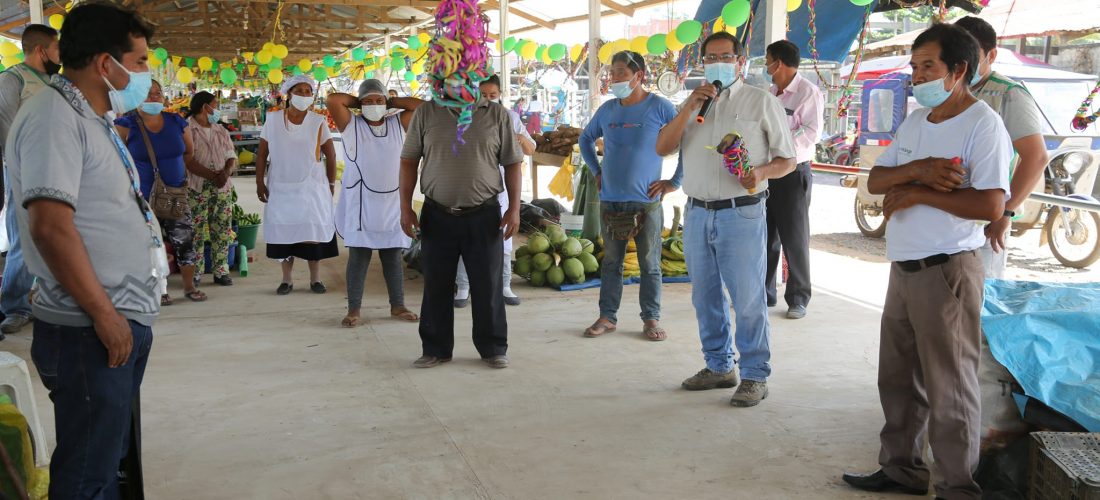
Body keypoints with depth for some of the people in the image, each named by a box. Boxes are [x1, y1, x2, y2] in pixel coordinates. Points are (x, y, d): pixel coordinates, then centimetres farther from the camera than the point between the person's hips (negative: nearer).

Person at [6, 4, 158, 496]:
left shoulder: (91, 118, 16)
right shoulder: (52, 118, -16)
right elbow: (50, 225, -24)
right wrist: (104, 314, -21)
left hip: (126, 319, 10)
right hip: (90, 331, -10)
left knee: (111, 456, 20)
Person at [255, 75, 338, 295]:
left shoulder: (319, 122, -2)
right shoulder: (273, 120, 0)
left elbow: (330, 155, 3)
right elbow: (262, 154, 3)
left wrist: (331, 183, 2)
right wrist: (260, 182, -2)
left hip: (312, 187, -1)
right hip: (281, 187, 1)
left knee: (314, 232, 0)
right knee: (284, 232, 5)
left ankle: (315, 279, 10)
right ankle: (286, 279, 14)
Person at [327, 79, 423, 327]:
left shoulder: (398, 124, 9)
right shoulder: (351, 125, -1)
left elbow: (421, 106, 3)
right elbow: (333, 99, -14)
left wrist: (391, 102, 6)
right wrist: (358, 102, 1)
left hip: (392, 202, 3)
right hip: (359, 202, -3)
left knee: (393, 256, 11)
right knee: (358, 256, 0)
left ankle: (397, 305, 21)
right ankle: (353, 309, 6)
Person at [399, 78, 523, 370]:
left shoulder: (497, 114, 1)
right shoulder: (426, 113, 3)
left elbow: (512, 163, 3)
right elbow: (409, 161, 5)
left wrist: (514, 208, -4)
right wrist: (406, 207, -1)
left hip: (484, 216, -1)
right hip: (437, 215, 1)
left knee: (488, 286, 5)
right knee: (436, 286, 8)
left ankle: (493, 348, 19)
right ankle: (436, 349, 22)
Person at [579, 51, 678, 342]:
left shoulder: (659, 107, -7)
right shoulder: (607, 110, 8)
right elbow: (586, 138, 25)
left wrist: (674, 182, -8)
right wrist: (596, 171, 14)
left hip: (646, 202, -4)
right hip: (610, 201, 4)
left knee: (650, 264, 4)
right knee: (611, 262, 11)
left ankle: (651, 319, 14)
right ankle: (608, 317, 20)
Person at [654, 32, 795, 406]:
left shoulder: (761, 101, 2)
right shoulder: (693, 103, 15)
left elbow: (788, 159, 2)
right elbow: (662, 148, 1)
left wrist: (761, 172, -19)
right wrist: (690, 107, -9)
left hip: (741, 213, -5)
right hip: (697, 213, 5)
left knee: (747, 299, -3)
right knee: (706, 297, 12)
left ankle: (755, 377, 7)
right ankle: (719, 367, 26)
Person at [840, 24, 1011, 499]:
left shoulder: (982, 125, -12)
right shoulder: (915, 121, 13)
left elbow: (990, 205, -22)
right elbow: (874, 181, 7)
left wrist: (916, 193, -15)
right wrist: (916, 169, -12)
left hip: (947, 270, -8)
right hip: (903, 267, 8)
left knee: (949, 387, 1)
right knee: (898, 377, 16)